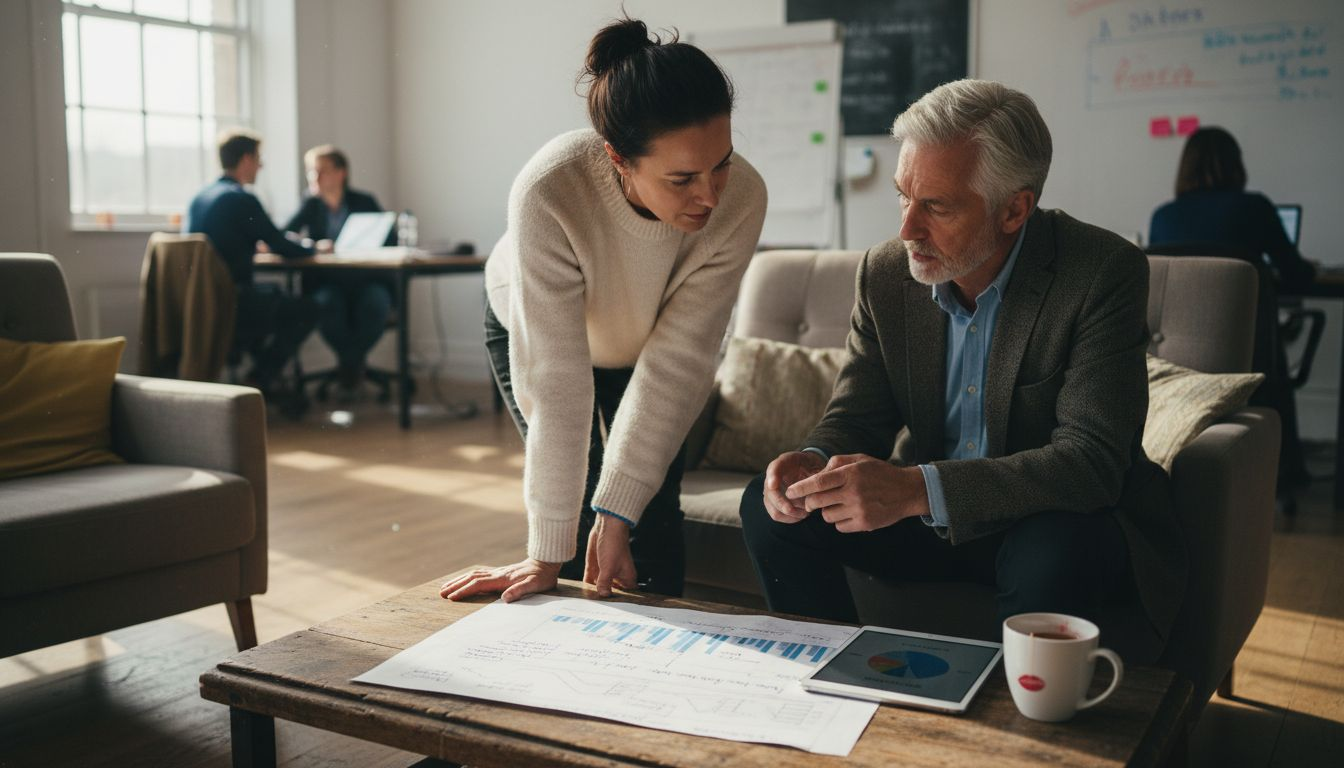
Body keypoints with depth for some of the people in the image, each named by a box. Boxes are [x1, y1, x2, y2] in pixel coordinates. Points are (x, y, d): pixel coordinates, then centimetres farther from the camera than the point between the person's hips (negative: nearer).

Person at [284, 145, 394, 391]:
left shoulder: (365, 202, 6)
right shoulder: (311, 205, 11)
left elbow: (389, 242, -4)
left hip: (367, 280, -1)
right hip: (326, 282, 1)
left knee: (375, 304, -34)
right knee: (326, 303, -34)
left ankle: (351, 358, -8)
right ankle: (353, 361, -11)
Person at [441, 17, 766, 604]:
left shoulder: (740, 198, -35)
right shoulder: (550, 192, -42)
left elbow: (676, 363, -31)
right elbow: (556, 383, -39)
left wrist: (619, 513, -32)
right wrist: (547, 555, -35)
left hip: (644, 341, 2)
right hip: (530, 327, -2)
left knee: (654, 511, -6)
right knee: (576, 509, -8)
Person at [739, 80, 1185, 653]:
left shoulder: (1104, 272, -20)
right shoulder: (885, 273, -5)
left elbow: (1091, 458, -28)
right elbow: (856, 418, 2)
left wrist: (917, 488, -39)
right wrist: (815, 460, -24)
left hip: (1059, 522, -4)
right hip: (930, 513, 5)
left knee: (1054, 552, -37)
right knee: (770, 507, -11)